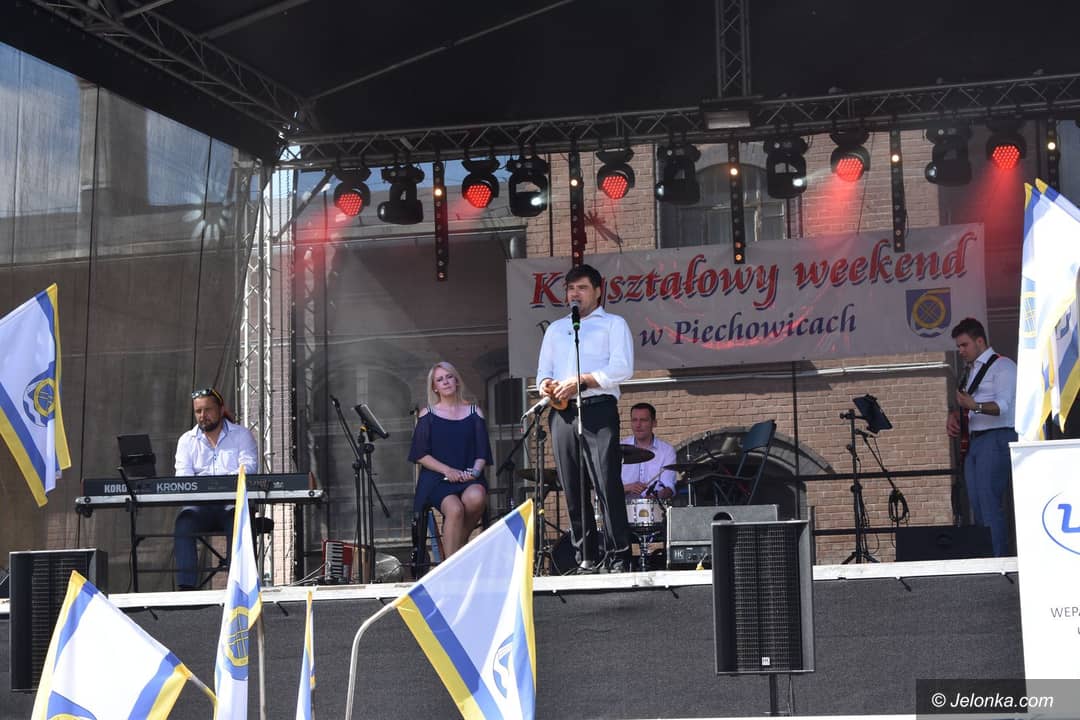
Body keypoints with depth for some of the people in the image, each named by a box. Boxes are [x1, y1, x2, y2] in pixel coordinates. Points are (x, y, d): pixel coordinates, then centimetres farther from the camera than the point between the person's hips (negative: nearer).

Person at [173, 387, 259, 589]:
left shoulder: (242, 435, 10)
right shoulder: (187, 440, 17)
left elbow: (249, 467, -6)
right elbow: (182, 475, 3)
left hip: (233, 502, -2)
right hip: (200, 505, 2)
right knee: (184, 520, -31)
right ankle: (186, 586, -35)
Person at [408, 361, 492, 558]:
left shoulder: (474, 413, 15)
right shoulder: (428, 414, 10)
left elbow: (482, 453, 11)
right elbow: (420, 455, 3)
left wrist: (475, 470, -11)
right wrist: (447, 470, -12)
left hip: (468, 478, 2)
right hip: (436, 479, -2)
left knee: (477, 497, -34)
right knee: (455, 509, -33)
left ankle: (458, 540, -10)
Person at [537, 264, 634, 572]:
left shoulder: (613, 324, 11)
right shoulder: (556, 329, 27)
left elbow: (622, 368, -3)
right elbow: (543, 370, 22)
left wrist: (581, 381, -12)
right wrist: (545, 384, -3)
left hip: (598, 408, -5)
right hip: (562, 411, 5)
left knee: (607, 485, -13)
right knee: (573, 488, 1)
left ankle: (619, 558, -13)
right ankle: (587, 558, 4)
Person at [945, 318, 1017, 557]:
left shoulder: (1002, 366, -4)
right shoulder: (971, 371, 22)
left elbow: (1003, 406, -17)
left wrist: (975, 406, -35)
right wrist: (956, 417, 8)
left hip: (996, 440, -9)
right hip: (974, 442, 9)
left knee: (990, 506, -16)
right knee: (977, 507, 4)